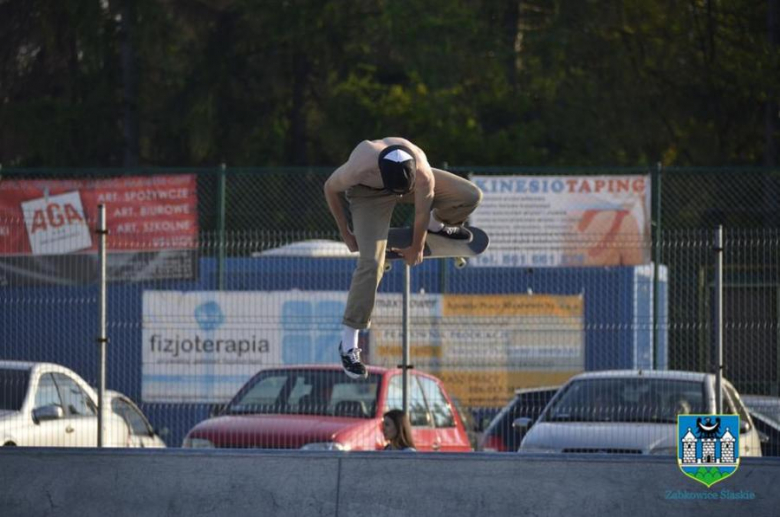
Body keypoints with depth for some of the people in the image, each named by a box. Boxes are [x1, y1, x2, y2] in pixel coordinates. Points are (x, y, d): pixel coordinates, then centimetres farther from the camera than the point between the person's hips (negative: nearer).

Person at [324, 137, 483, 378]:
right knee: (371, 263, -20)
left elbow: (422, 212, -19)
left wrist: (416, 248, -3)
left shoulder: (423, 175, -39)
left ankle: (436, 225, 24)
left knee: (471, 196, -11)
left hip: (411, 177, 3)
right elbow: (330, 189, -20)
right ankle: (348, 345, -13)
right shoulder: (357, 168, -44)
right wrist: (345, 233, -10)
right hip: (369, 193, -3)